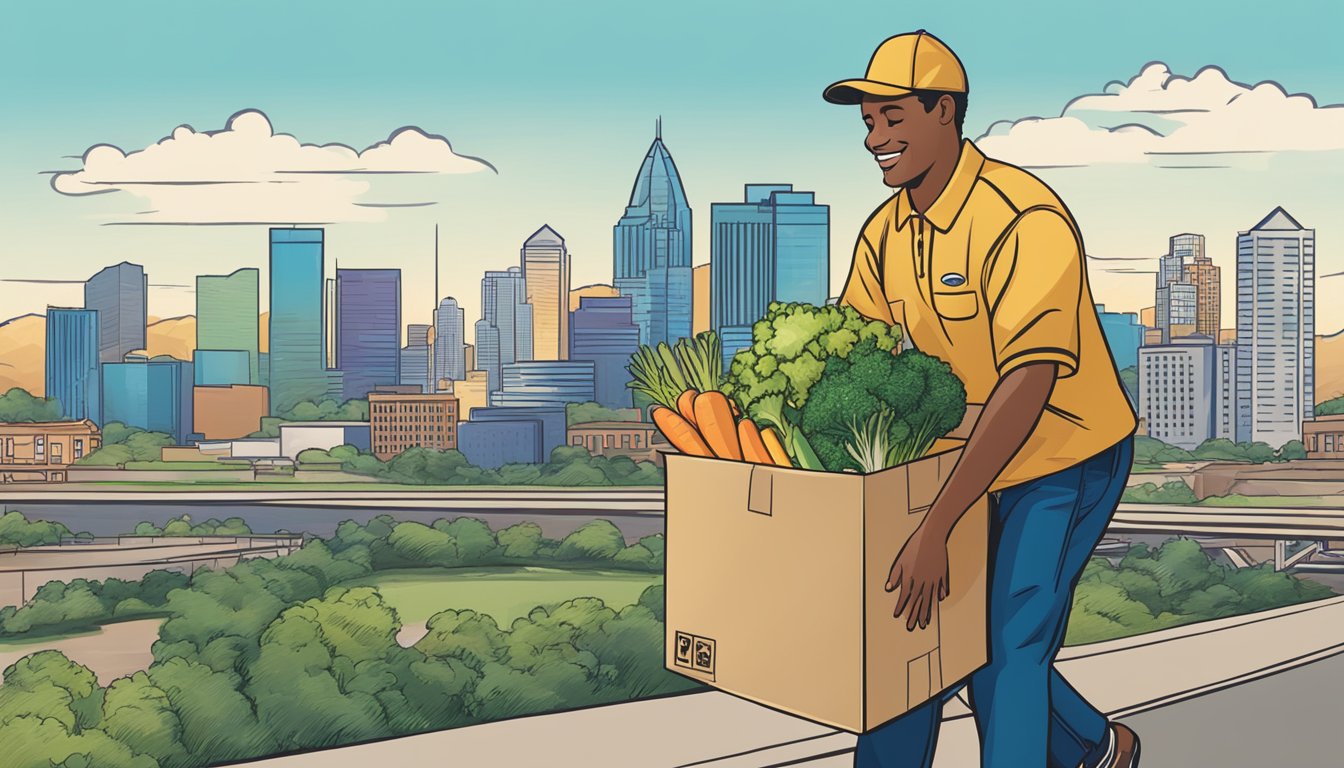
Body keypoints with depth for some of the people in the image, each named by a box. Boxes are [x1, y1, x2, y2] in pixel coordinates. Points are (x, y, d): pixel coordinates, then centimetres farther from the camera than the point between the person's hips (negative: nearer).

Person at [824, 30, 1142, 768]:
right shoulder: (886, 231, -3)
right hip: (973, 460, 7)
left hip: (1068, 461, -7)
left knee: (1006, 650, -7)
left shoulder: (1026, 220, -27)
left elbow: (1030, 382, -35)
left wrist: (934, 529, -40)